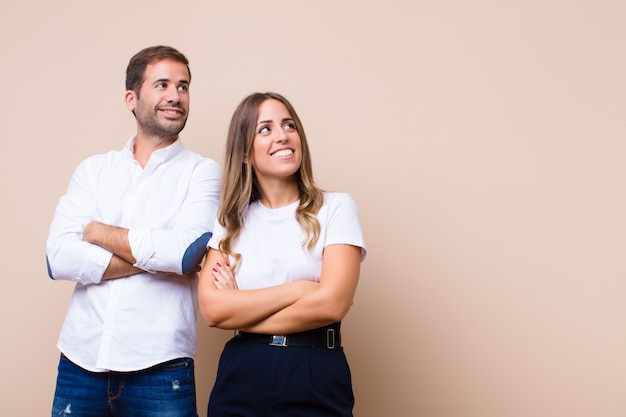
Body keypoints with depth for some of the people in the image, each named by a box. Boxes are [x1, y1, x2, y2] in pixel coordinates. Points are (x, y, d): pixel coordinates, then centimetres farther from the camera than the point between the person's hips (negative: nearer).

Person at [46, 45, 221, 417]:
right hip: (81, 361, 3)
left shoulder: (202, 172, -1)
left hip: (159, 368, -3)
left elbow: (185, 250, -17)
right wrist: (156, 257, -11)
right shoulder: (93, 169, 8)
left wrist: (98, 232, -5)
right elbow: (59, 258, -4)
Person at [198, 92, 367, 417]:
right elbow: (211, 308, -7)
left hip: (317, 378, -2)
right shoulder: (231, 220, 6)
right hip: (241, 376, 2)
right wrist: (298, 289, -14)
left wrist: (240, 312, -7)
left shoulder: (336, 207, -2)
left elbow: (332, 303, -14)